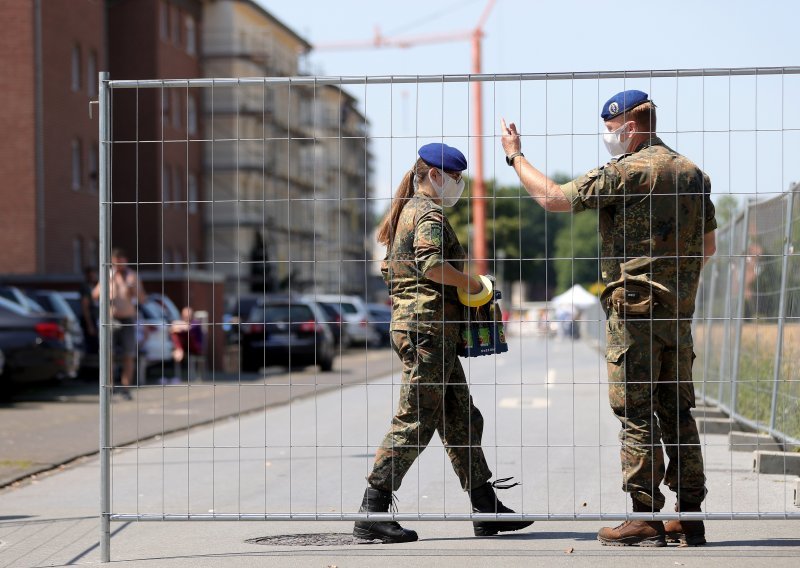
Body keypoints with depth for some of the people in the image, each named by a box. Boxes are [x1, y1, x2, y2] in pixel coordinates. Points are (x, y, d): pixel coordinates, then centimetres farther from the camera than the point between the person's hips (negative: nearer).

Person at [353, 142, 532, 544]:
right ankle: (371, 514, -8)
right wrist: (471, 283, -11)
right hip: (429, 325, -11)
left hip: (408, 321, 11)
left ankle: (486, 508, 14)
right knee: (415, 421, -9)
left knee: (460, 419, 11)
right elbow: (431, 263, -26)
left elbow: (389, 267, 23)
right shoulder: (429, 213, -10)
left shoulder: (406, 211, 20)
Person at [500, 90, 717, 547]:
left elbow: (552, 198, -9)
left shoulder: (625, 172, -11)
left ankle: (646, 519, -4)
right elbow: (709, 246, 17)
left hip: (635, 308, -7)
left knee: (637, 414, -4)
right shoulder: (692, 172, 12)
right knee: (677, 411, 9)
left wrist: (516, 156, 4)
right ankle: (689, 518, 10)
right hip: (680, 312, 7)